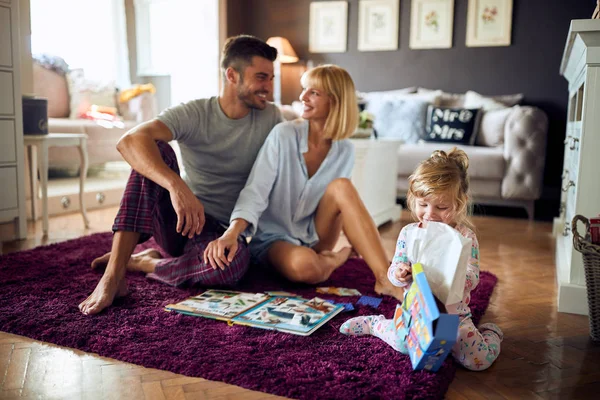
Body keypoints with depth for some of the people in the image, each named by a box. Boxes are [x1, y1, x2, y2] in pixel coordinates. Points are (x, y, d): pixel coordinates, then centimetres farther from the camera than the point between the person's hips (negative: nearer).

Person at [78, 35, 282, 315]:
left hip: (223, 231, 1)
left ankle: (141, 263, -9)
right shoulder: (193, 114, -9)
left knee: (235, 262, -37)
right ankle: (114, 273, -29)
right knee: (155, 151, -27)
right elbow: (129, 141, -26)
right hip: (179, 219, 0)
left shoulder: (270, 119, -1)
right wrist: (176, 185, -44)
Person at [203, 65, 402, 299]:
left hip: (314, 238, 4)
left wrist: (358, 245, -1)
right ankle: (336, 259, -5)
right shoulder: (284, 135, -14)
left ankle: (385, 278, -28)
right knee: (304, 265, -40)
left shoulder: (344, 151, -2)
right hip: (273, 238, -3)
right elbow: (256, 191, -22)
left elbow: (343, 203, 9)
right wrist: (232, 232, -37)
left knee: (341, 187, -27)